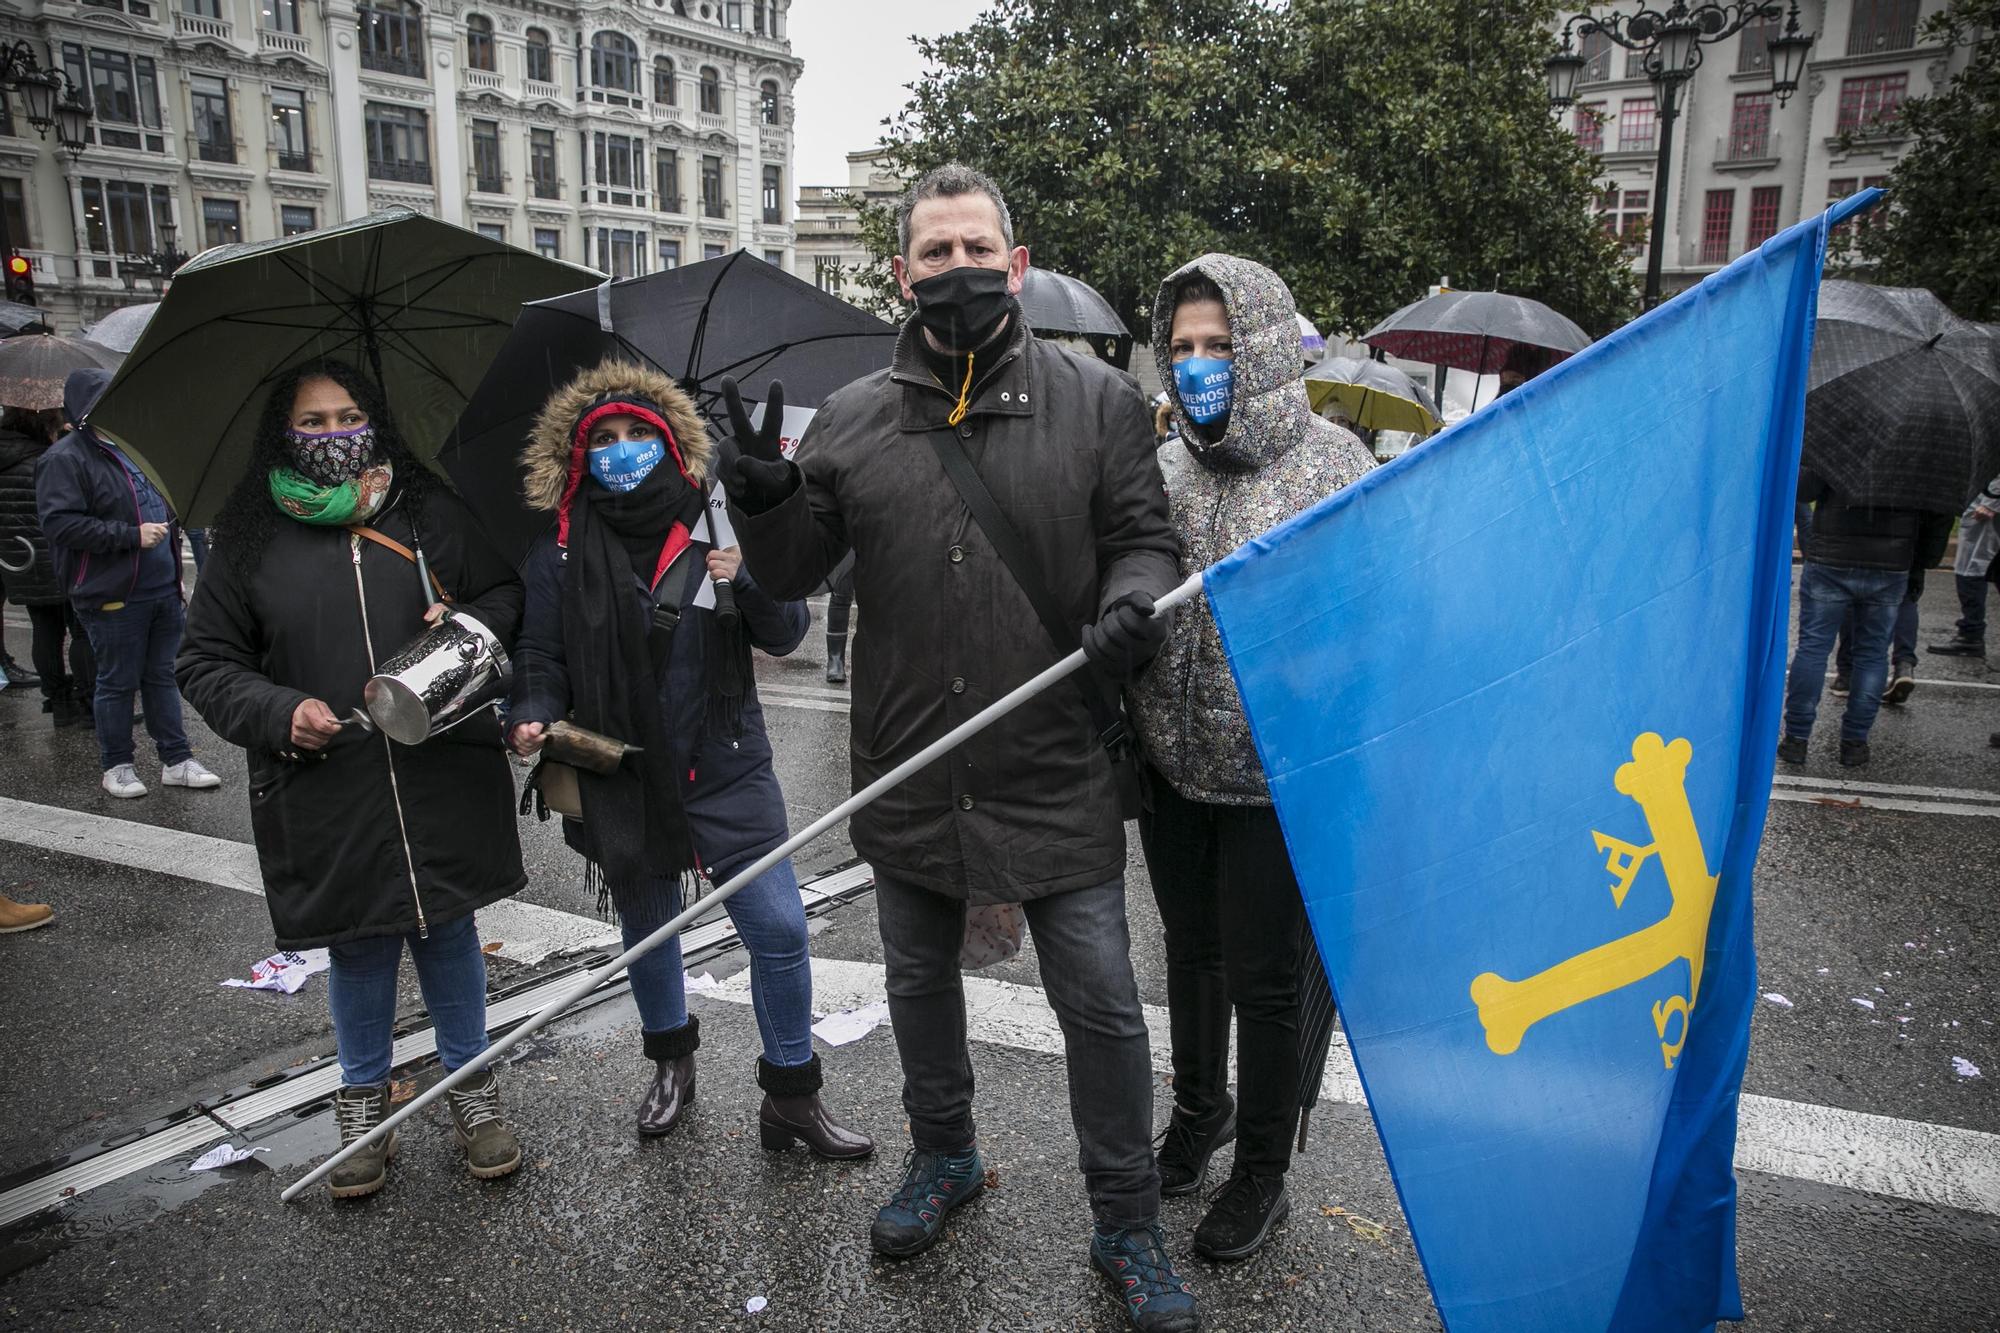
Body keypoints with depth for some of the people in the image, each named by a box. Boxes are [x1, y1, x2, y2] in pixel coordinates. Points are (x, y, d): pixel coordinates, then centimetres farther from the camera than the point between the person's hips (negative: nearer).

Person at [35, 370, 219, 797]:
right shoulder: (65, 460, -10)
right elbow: (60, 523, -19)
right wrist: (132, 535, -21)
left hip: (163, 590, 7)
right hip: (113, 597, -7)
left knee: (163, 676, 12)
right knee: (117, 683, 4)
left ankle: (176, 759, 19)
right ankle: (117, 764, 18)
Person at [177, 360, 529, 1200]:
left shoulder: (431, 514, 3)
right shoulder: (253, 539, 2)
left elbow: (506, 594, 12)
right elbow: (206, 662, 5)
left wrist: (471, 621, -11)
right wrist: (279, 712, -13)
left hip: (443, 784, 0)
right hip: (325, 794, 0)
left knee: (447, 932, 12)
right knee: (357, 950, 12)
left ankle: (471, 1090, 31)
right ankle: (363, 1101, 34)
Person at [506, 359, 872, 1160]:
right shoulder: (562, 554, -1)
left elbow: (786, 636, -1)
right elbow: (541, 654, 2)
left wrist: (748, 581, -21)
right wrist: (533, 717, -18)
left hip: (725, 766, -1)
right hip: (622, 778, 1)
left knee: (779, 931, -4)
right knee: (647, 930, 19)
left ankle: (792, 1098, 15)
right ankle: (671, 1063, 46)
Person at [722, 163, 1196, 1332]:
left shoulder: (1098, 400, -2)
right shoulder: (853, 420, 3)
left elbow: (1143, 539, 1)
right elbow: (798, 574, 6)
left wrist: (1133, 603, -21)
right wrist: (764, 499, -14)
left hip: (1059, 775, -2)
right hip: (909, 774, 3)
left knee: (1102, 1004, 5)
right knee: (921, 983, 21)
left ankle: (1128, 1227, 26)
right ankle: (945, 1157, 47)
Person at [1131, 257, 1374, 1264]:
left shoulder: (1332, 464, -9)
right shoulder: (1165, 470, 4)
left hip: (1275, 775, -4)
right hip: (1171, 767, 5)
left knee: (1263, 980, 8)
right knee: (1190, 952, 21)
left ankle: (1262, 1172, 30)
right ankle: (1200, 1109, 46)